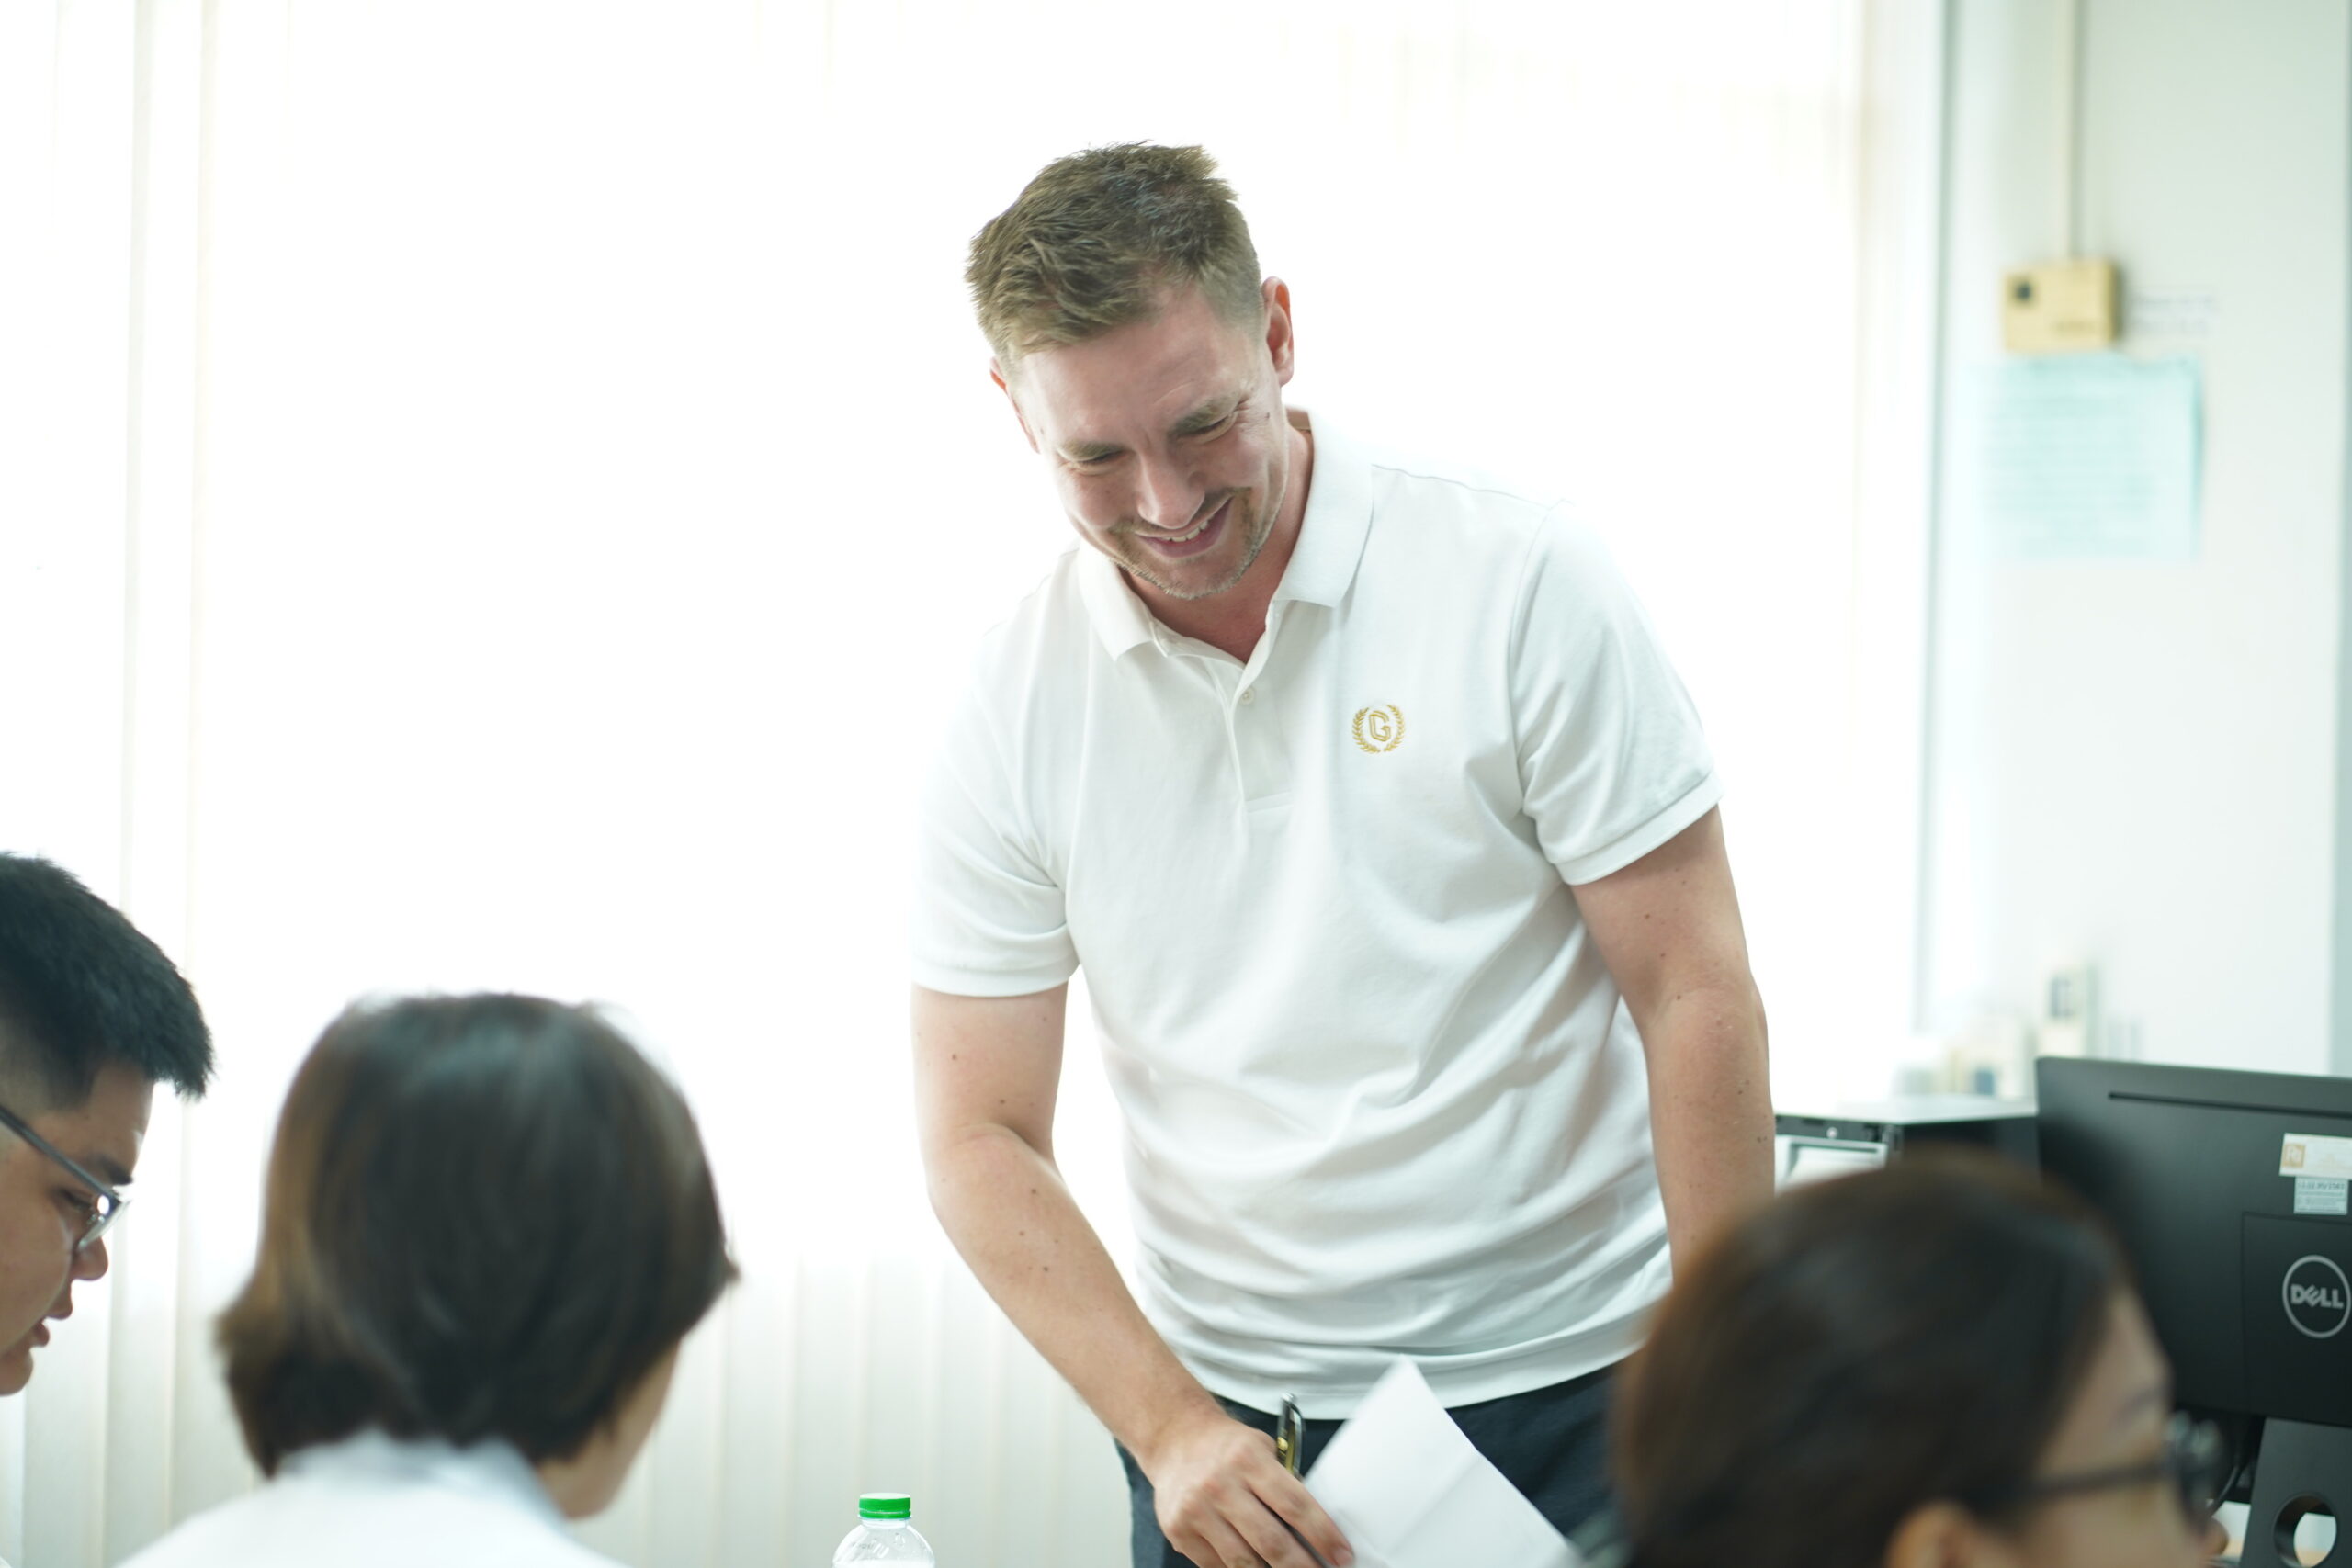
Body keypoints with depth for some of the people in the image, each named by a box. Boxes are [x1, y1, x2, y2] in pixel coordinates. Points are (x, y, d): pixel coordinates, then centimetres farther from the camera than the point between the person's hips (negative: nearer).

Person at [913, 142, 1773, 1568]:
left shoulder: (1521, 582, -8)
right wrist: (1171, 1430, -13)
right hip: (1230, 1429, 2)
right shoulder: (1015, 713, -2)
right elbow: (980, 1142, 0)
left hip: (1573, 1394, -1)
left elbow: (1696, 999, -7)